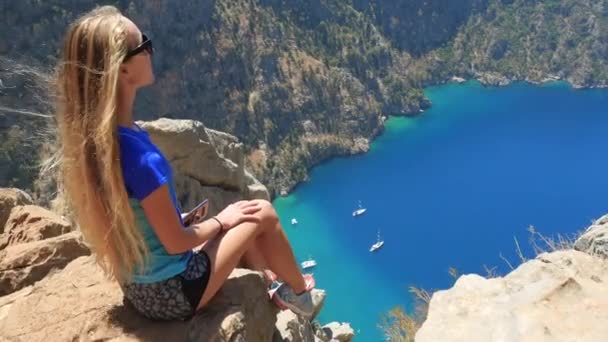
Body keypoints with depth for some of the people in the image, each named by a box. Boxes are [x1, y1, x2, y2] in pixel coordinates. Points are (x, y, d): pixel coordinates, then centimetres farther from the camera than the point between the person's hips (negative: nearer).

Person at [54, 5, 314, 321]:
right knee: (262, 215, 7)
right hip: (172, 294, -8)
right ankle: (299, 295, 31)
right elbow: (175, 242, -21)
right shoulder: (140, 156, -33)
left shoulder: (86, 137, -7)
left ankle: (275, 289, 44)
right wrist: (220, 220, -5)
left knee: (244, 233, 23)